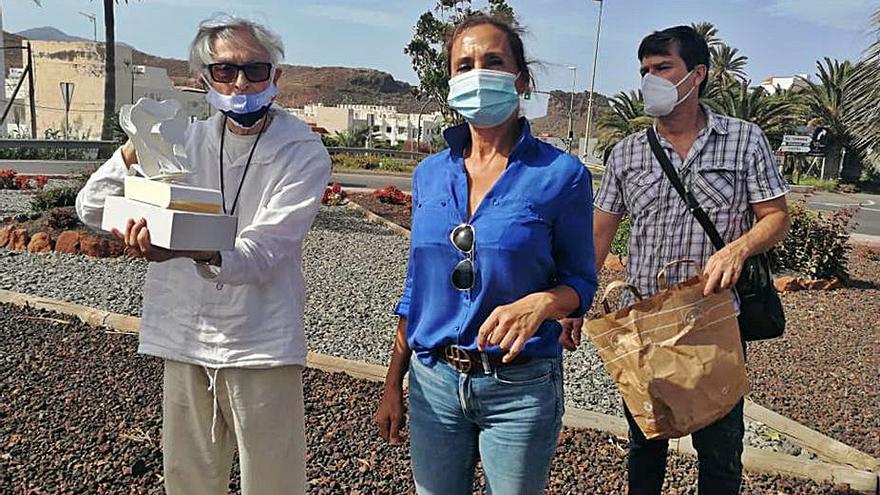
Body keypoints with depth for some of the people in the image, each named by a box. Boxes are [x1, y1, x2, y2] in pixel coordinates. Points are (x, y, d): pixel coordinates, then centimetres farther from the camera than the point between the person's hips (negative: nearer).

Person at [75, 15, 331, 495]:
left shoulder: (303, 153, -8)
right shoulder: (183, 141, 4)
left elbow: (261, 253, -19)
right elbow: (91, 211, 5)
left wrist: (191, 251, -39)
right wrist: (135, 151, -14)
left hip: (260, 346, -4)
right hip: (185, 343, 4)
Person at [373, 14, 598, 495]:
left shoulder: (561, 174, -9)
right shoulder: (429, 174, 3)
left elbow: (580, 283, -2)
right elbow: (416, 288, 9)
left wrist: (540, 303, -25)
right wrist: (393, 383, 10)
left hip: (520, 387, -3)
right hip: (433, 382, 4)